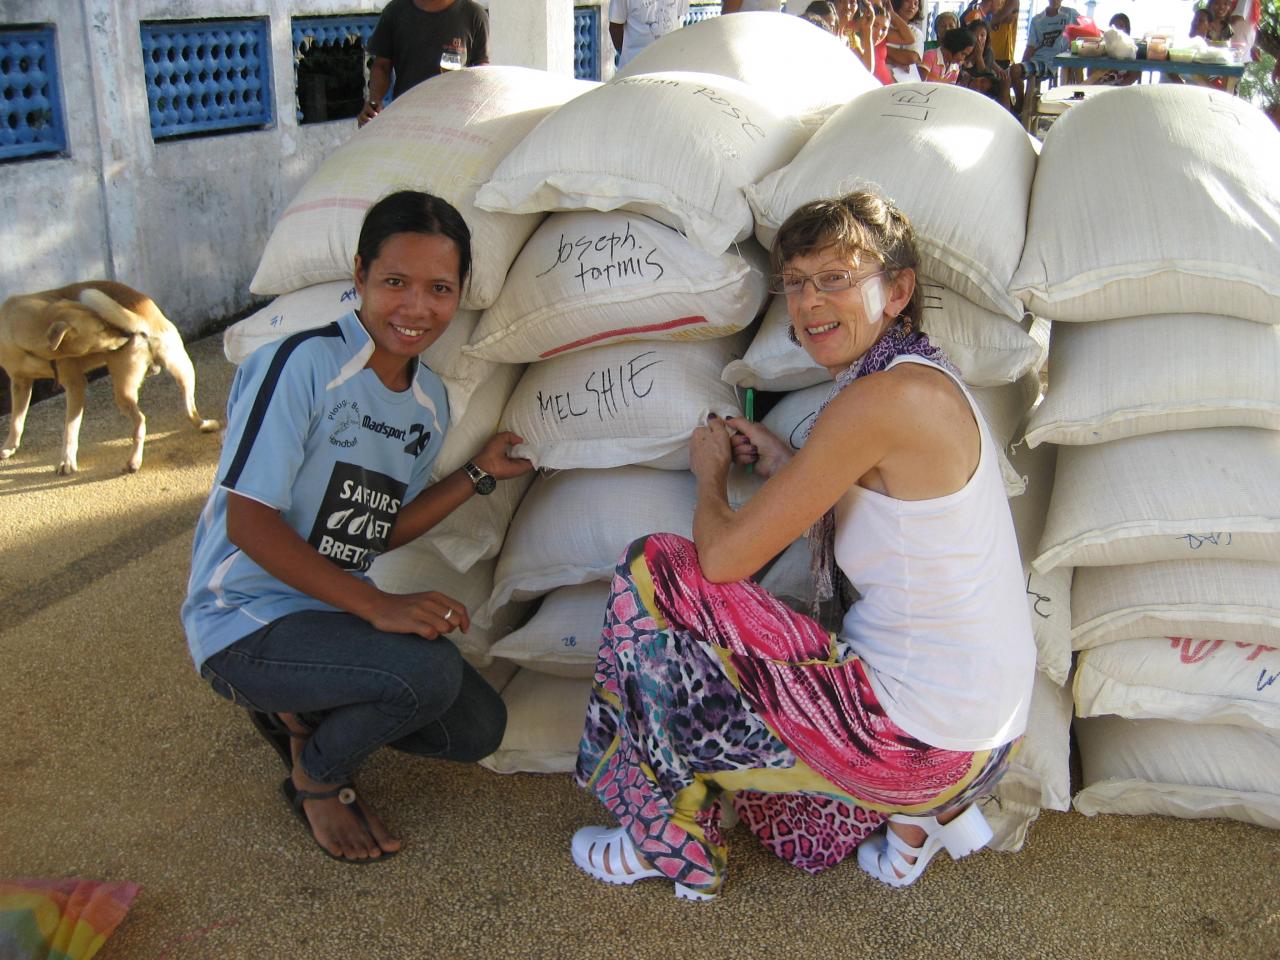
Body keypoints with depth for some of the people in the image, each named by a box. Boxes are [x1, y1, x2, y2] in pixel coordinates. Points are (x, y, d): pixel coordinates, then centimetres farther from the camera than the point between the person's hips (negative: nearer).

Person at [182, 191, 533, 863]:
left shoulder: (430, 402, 3)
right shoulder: (304, 364, -20)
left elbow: (381, 531, 8)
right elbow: (248, 523, -23)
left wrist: (479, 473, 0)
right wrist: (377, 606, -29)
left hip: (334, 614, 8)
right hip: (244, 624, -7)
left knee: (478, 728, -1)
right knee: (428, 668, -30)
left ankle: (302, 713, 16)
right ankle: (316, 777, 1)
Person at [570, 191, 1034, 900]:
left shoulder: (881, 398, -21)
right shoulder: (924, 381, 8)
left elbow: (724, 556, -18)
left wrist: (710, 471, 3)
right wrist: (780, 462, 11)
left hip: (918, 734, -10)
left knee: (653, 572, -5)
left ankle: (670, 845, 11)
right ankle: (921, 814, 18)